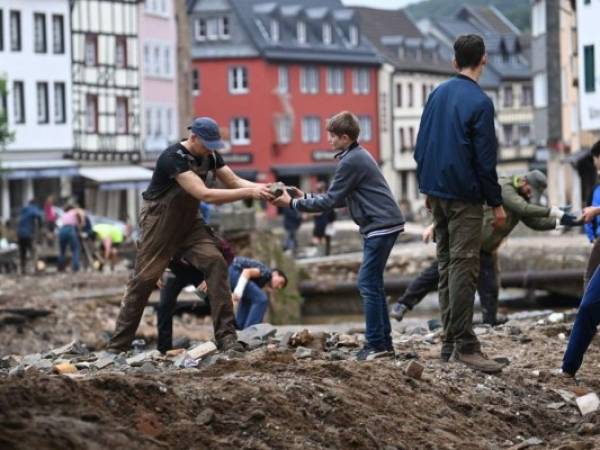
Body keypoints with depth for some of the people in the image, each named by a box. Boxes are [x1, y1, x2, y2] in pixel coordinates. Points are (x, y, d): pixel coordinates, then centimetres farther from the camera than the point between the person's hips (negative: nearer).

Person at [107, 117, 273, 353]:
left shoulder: (210, 156, -4)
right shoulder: (173, 158, -28)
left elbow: (233, 181, -6)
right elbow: (204, 194, -36)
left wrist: (262, 187, -26)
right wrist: (249, 193, -38)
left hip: (189, 222, 6)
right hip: (159, 223, -6)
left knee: (215, 262, -14)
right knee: (144, 279, -2)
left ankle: (226, 336, -16)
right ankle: (118, 345, 10)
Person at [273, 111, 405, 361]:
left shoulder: (351, 162, -14)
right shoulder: (358, 156, 18)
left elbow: (330, 201, -14)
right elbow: (340, 199, 19)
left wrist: (293, 203, -7)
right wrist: (305, 197, 15)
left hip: (380, 226, -10)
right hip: (382, 225, 10)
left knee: (368, 284, -9)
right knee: (373, 284, 12)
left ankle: (376, 344, -8)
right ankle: (383, 343, 13)